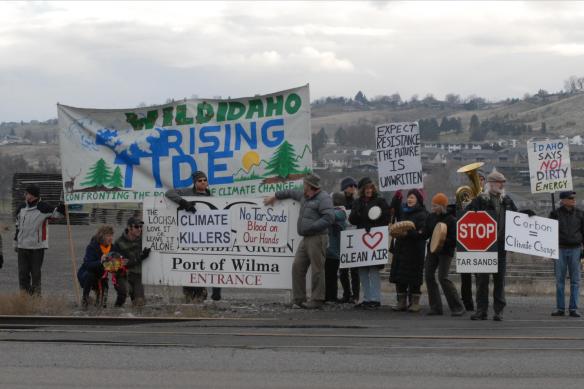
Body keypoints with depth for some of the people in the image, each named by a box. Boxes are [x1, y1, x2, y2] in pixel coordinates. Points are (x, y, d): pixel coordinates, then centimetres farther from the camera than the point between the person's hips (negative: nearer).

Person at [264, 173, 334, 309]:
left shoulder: (323, 198, -8)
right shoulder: (304, 195, 20)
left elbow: (329, 217, -19)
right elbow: (291, 193, 41)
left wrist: (311, 227, -18)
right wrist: (275, 196, 51)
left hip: (317, 238, -9)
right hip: (305, 239, 9)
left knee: (317, 270, -7)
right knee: (297, 267, 2)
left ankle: (317, 300, -4)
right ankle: (298, 299, 4)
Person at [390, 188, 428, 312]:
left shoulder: (422, 215, -7)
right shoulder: (403, 212, 15)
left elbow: (423, 232, -16)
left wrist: (408, 233, -24)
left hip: (415, 249, -7)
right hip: (400, 247, 7)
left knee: (413, 276, -3)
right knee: (399, 276, 5)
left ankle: (415, 302, 5)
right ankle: (402, 302, 12)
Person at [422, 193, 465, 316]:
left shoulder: (451, 220, -12)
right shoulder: (431, 217, 6)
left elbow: (454, 240, -15)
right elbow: (426, 234, 10)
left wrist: (442, 241, -27)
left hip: (445, 252, -7)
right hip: (432, 250, 7)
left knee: (443, 278, -15)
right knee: (428, 276, 2)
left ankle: (457, 308, -7)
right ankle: (435, 307, 11)